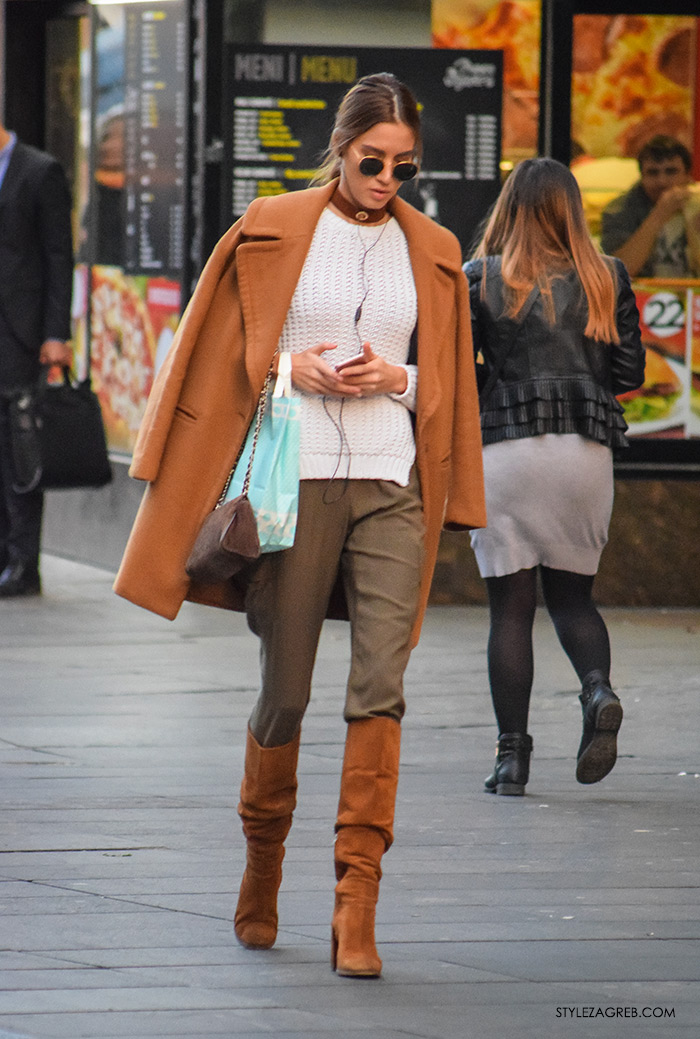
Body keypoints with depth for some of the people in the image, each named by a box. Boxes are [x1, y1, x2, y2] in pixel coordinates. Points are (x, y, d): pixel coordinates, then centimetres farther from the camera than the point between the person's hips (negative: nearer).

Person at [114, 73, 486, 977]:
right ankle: (263, 863, 29)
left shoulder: (431, 251, 11)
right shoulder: (272, 232, 4)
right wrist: (294, 369, -9)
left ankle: (356, 911, -13)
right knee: (285, 691, 2)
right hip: (295, 483, -1)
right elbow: (222, 357, 8)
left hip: (391, 490, 1)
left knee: (379, 688, -11)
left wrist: (396, 378, -3)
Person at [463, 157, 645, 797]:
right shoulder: (607, 280, 3)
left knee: (511, 606, 3)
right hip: (587, 450, 2)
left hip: (505, 449, -2)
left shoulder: (480, 280, -2)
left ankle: (512, 753, -1)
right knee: (571, 595, 14)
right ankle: (599, 690, -15)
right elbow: (630, 373, 5)